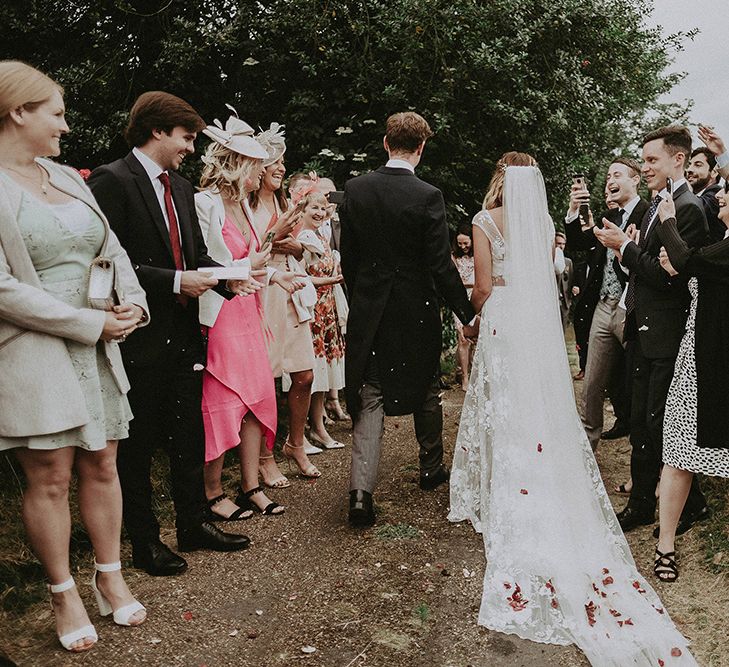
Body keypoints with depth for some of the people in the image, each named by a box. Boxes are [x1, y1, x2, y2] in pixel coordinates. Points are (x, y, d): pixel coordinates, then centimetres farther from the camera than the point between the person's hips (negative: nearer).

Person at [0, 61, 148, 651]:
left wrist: (132, 303, -3)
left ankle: (111, 578, 26)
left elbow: (112, 251, 16)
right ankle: (64, 595, 20)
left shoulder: (67, 177, 12)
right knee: (50, 477, 2)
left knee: (102, 465, 11)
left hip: (97, 348, 6)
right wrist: (90, 322, -15)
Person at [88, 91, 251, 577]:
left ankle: (194, 524, 31)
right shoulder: (112, 181, -11)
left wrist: (224, 278, -3)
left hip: (183, 333, 8)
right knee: (138, 443, 7)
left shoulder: (181, 188, 14)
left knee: (189, 436, 16)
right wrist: (176, 281, -20)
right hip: (141, 337, -8)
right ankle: (144, 541, 22)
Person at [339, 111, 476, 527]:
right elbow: (441, 264, -13)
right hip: (417, 310, -2)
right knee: (426, 391, 18)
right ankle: (432, 468, 36)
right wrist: (468, 314, -4)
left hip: (368, 309, 2)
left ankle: (361, 492, -6)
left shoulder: (356, 190, -2)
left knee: (370, 399, 4)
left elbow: (348, 255, 4)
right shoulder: (428, 197, -13)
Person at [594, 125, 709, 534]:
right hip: (643, 331, 9)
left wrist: (625, 247, -16)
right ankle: (642, 504, 25)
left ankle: (692, 505, 19)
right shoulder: (657, 205, 13)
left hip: (667, 335, -9)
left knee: (660, 422, 0)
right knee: (641, 421, 14)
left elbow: (670, 275, -21)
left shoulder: (688, 209, -16)